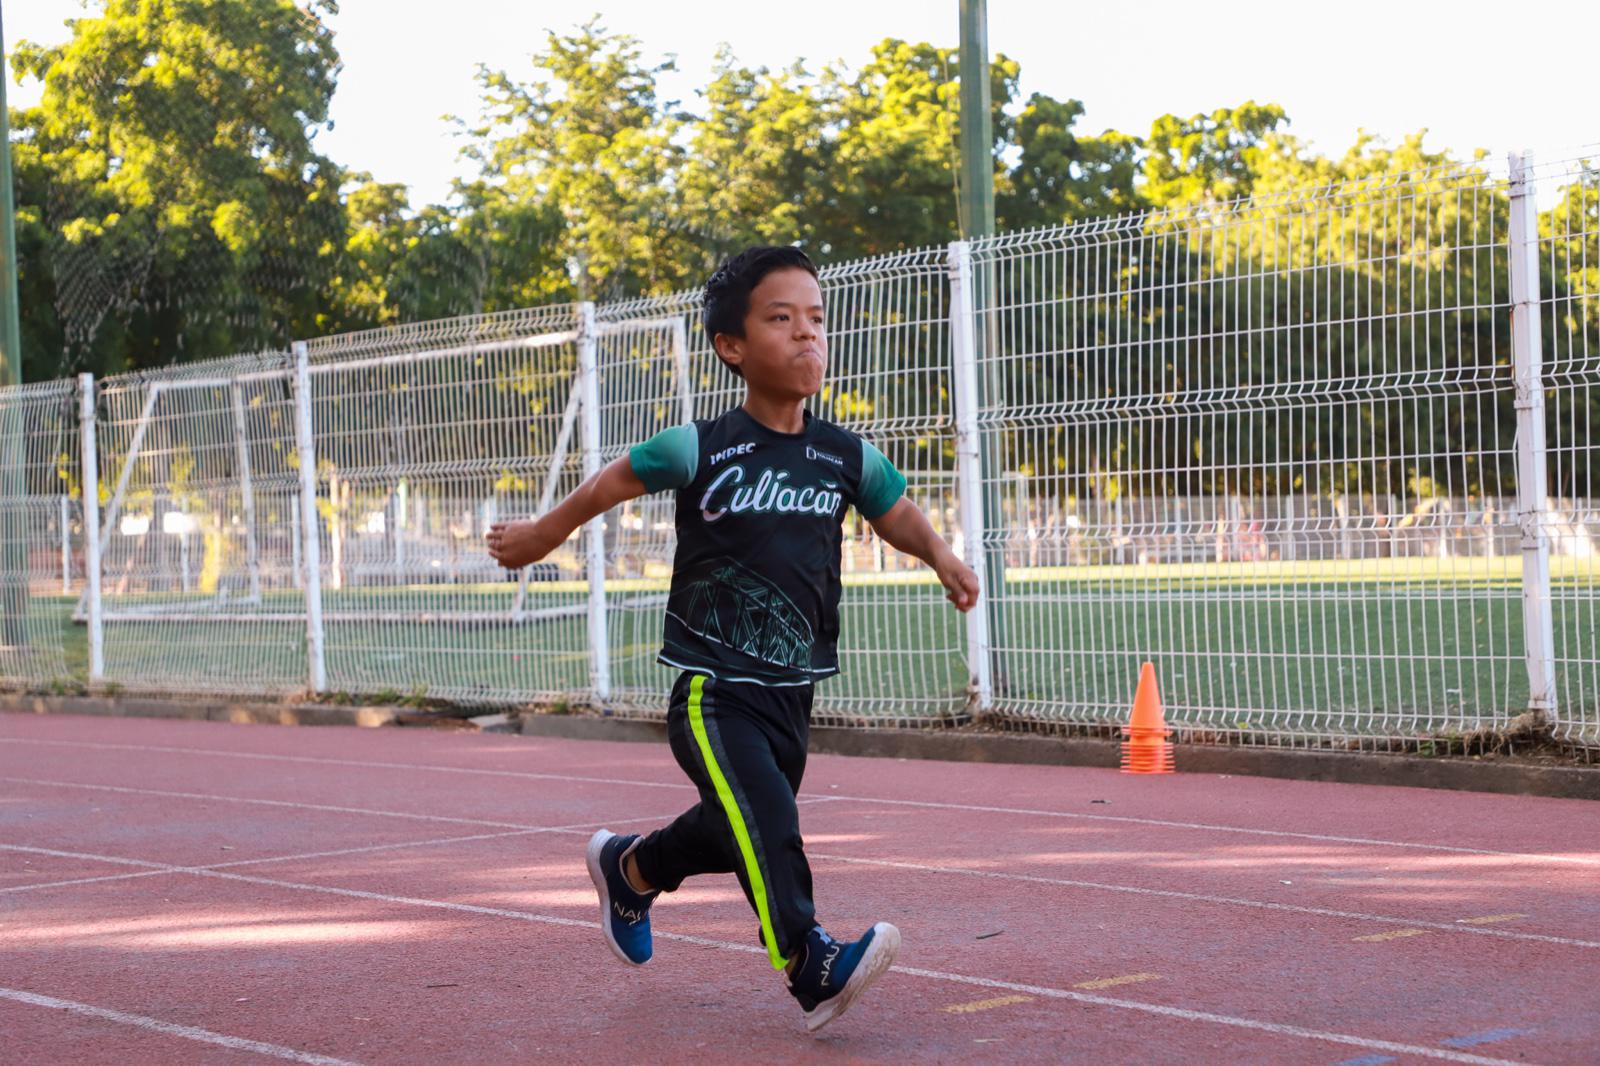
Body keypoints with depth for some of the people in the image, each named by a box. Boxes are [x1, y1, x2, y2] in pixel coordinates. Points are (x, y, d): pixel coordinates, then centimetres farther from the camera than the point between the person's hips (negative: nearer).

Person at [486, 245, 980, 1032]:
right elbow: (611, 483, 5)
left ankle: (629, 868, 47)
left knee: (736, 835, 21)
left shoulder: (847, 457, 0)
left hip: (791, 692, 6)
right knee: (765, 818, -25)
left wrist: (941, 557, -7)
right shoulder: (699, 449, -10)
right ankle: (811, 965, -25)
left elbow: (899, 515, 15)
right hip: (712, 692, -5)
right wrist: (540, 537, 19)